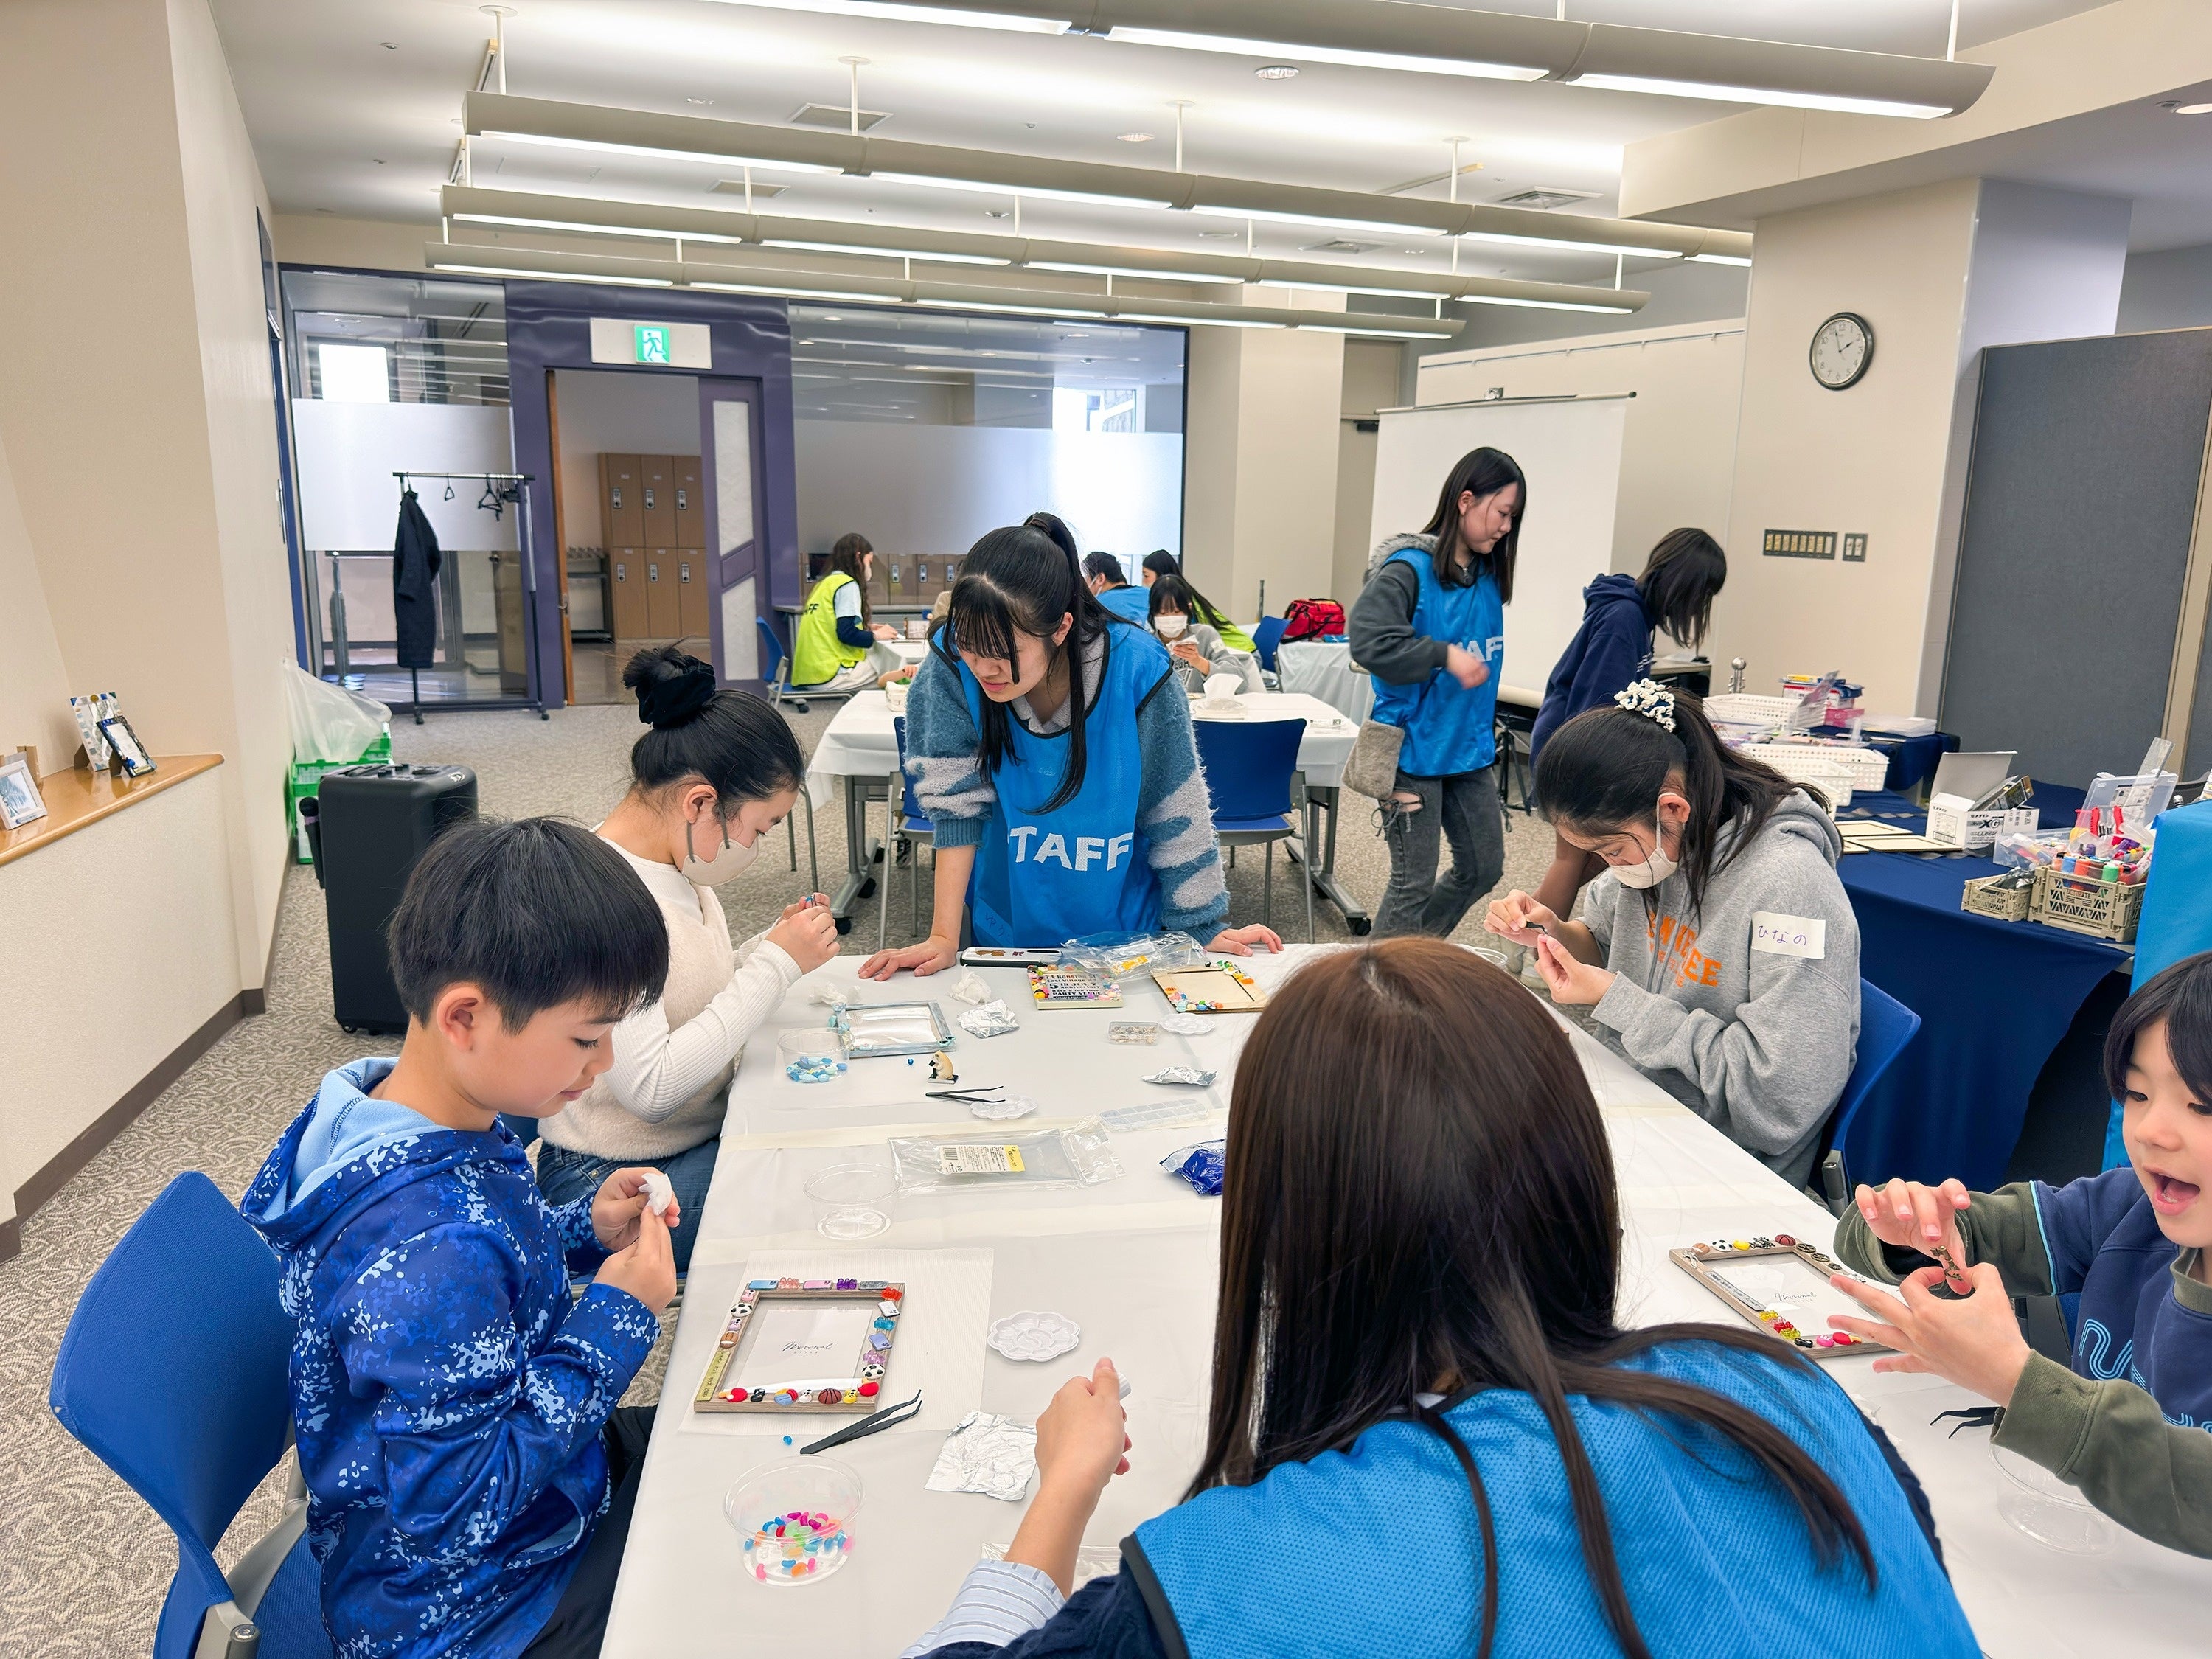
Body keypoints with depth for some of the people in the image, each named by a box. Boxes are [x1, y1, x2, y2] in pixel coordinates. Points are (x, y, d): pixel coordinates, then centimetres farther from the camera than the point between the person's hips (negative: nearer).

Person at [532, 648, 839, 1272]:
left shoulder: (678, 864, 3)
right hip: (619, 1182, -8)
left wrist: (771, 949, -3)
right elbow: (649, 1089, -29)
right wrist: (776, 965, -25)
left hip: (708, 1136, 8)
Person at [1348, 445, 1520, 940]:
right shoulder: (1409, 569, -14)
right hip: (1415, 751, -8)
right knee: (1414, 883, 2)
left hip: (1470, 748, 8)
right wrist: (1445, 655, -25)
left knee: (1483, 869, 15)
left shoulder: (1489, 576, 8)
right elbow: (1368, 640, -27)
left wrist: (1486, 730, 16)